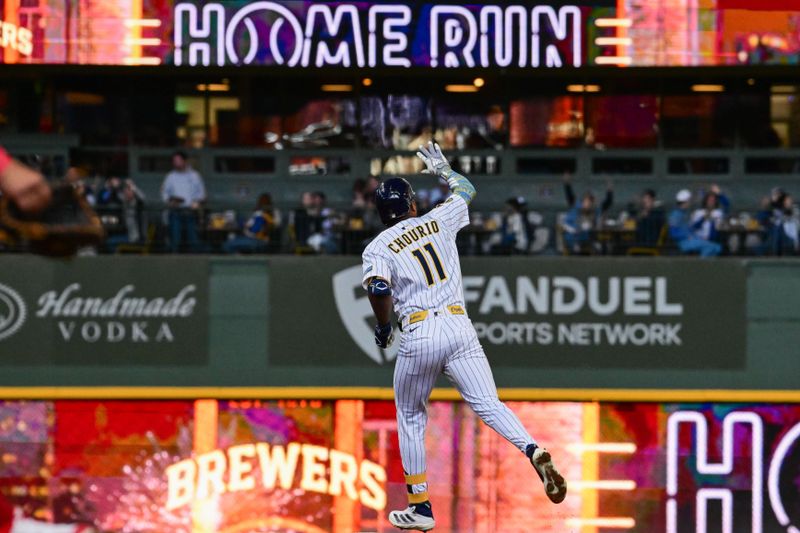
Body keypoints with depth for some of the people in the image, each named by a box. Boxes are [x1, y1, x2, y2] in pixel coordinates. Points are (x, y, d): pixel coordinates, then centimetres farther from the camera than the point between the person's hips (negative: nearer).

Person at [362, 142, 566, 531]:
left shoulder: (378, 248, 3)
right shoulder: (438, 221, 13)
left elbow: (378, 288, -16)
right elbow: (466, 190, 33)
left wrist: (383, 328, 0)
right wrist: (442, 169, 50)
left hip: (418, 337, -2)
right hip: (460, 330, 2)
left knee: (410, 418, 15)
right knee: (488, 405, -5)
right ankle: (535, 453, -33)